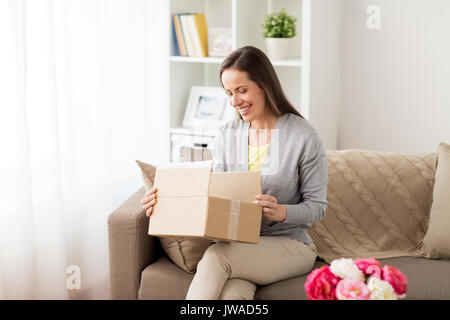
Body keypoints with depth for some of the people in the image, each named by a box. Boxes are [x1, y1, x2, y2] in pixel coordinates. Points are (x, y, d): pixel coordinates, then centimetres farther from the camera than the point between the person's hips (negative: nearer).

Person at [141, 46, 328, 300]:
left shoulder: (303, 136, -7)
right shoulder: (227, 135, 9)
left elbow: (317, 206, -5)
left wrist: (281, 212, -25)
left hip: (289, 244, -3)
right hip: (238, 246, 3)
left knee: (215, 256, -32)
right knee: (231, 293, -33)